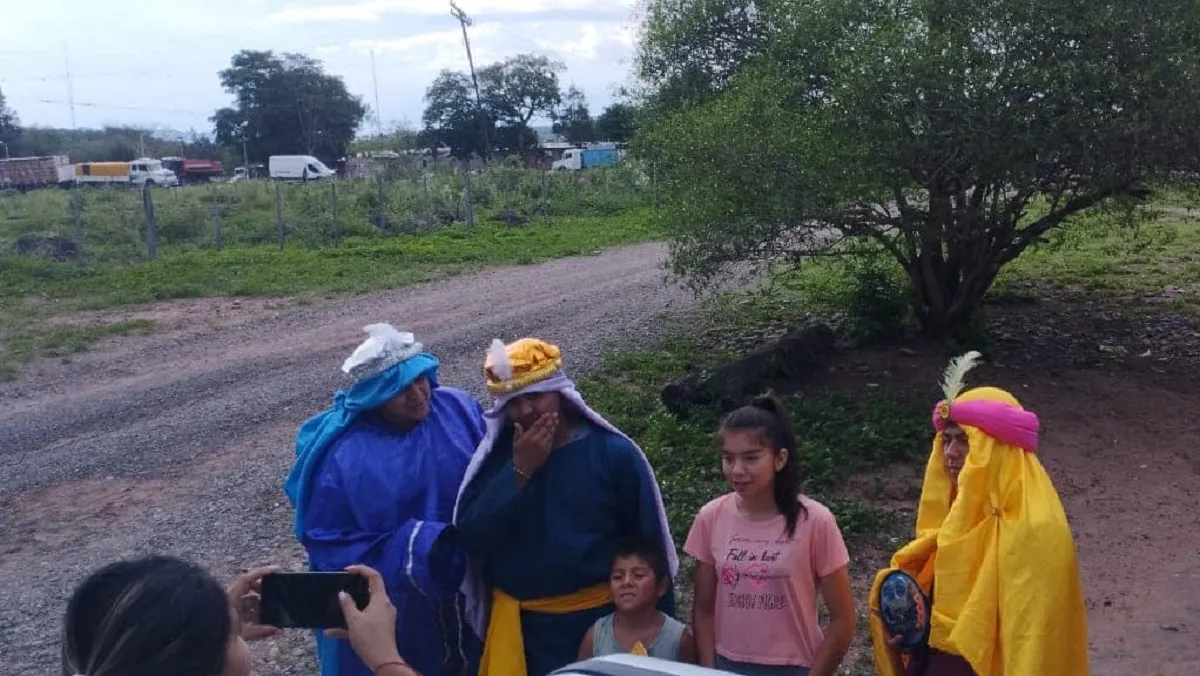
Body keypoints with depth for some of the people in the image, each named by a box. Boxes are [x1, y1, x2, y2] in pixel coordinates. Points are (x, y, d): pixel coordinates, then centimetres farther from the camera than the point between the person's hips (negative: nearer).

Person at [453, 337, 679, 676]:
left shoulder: (613, 452, -9)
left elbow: (647, 545, -4)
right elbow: (471, 537, -12)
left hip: (601, 619, -2)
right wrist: (519, 470, -19)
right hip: (519, 625, 2)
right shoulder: (494, 456, -1)